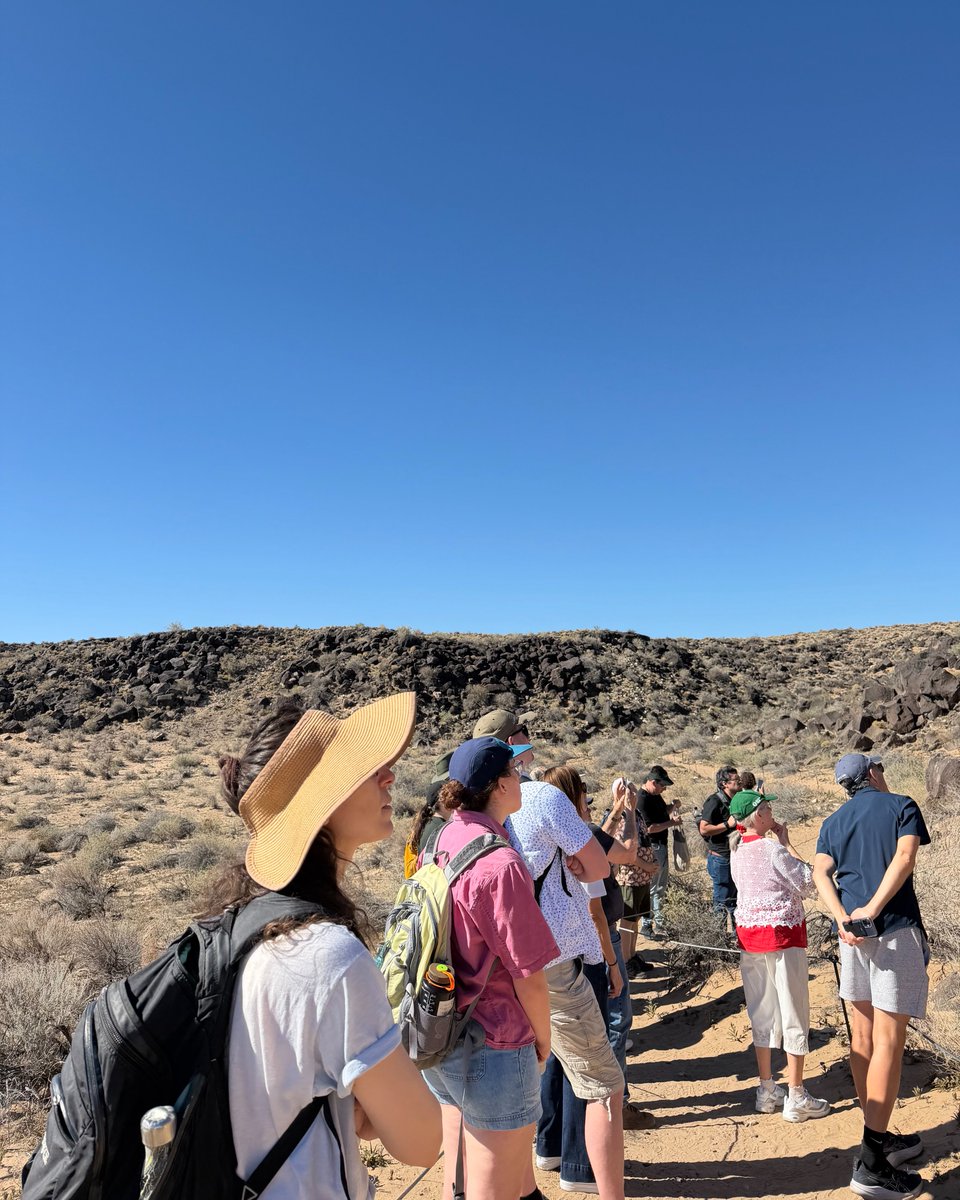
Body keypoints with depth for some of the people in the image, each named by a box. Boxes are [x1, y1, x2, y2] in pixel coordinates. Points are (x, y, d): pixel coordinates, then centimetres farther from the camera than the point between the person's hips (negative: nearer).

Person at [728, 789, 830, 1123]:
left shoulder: (737, 851, 4)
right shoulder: (772, 849, -17)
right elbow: (810, 884, -9)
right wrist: (787, 842, -6)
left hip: (749, 933, 7)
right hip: (782, 933, -7)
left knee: (762, 1011, 14)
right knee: (794, 1013, 5)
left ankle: (767, 1090, 23)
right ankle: (796, 1098, 13)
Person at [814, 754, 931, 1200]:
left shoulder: (833, 822, 15)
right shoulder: (902, 806, 2)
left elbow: (820, 872, 0)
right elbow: (904, 857, -16)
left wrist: (843, 917, -10)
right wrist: (873, 908, -19)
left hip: (853, 931, 6)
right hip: (895, 929, -6)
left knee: (862, 1035, 15)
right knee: (888, 1041, -4)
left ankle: (880, 1136, 28)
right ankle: (872, 1163, -4)